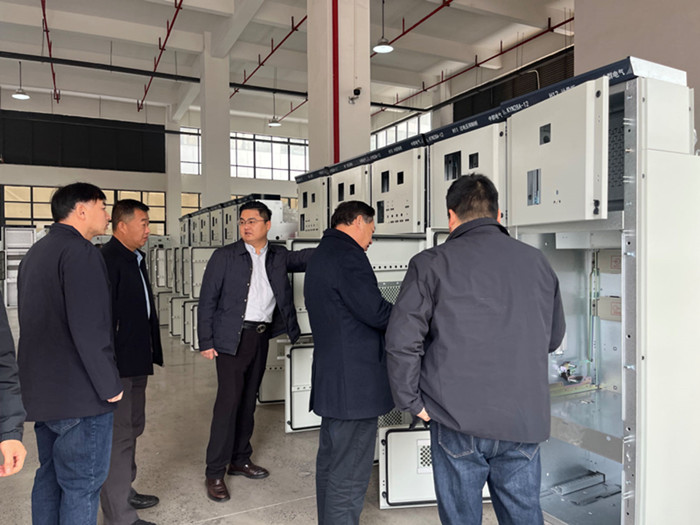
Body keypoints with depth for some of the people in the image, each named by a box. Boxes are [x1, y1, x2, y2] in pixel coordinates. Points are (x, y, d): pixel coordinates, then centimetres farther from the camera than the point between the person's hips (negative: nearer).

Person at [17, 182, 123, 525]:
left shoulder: (34, 254, 14)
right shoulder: (81, 252, -16)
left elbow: (33, 322, 20)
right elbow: (90, 329, -23)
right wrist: (110, 386, -14)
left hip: (42, 391, 9)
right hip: (80, 395, -9)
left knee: (50, 476, 19)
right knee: (82, 484, 2)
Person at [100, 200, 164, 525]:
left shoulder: (135, 258, 13)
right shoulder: (107, 259, -17)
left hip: (137, 361, 10)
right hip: (119, 364, -10)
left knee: (132, 427, 21)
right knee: (119, 434, -1)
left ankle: (124, 491, 38)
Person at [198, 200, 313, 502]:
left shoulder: (278, 256, 8)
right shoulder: (224, 256, -3)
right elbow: (207, 300, -4)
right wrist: (206, 341, -9)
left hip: (261, 337, 4)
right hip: (233, 338, -4)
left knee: (248, 400, 14)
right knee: (228, 400, -6)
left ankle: (240, 460, 29)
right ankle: (214, 473, 6)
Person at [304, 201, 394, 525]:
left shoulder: (319, 255, 17)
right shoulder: (347, 253, -15)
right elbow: (376, 312, -20)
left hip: (330, 379, 11)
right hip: (356, 383, -11)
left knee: (331, 464, 21)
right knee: (349, 477, 0)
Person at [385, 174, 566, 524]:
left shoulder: (431, 264, -7)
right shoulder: (536, 261, 5)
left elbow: (402, 341, -12)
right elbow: (553, 337, 15)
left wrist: (411, 401, -2)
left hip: (458, 419, -3)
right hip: (524, 420, 4)